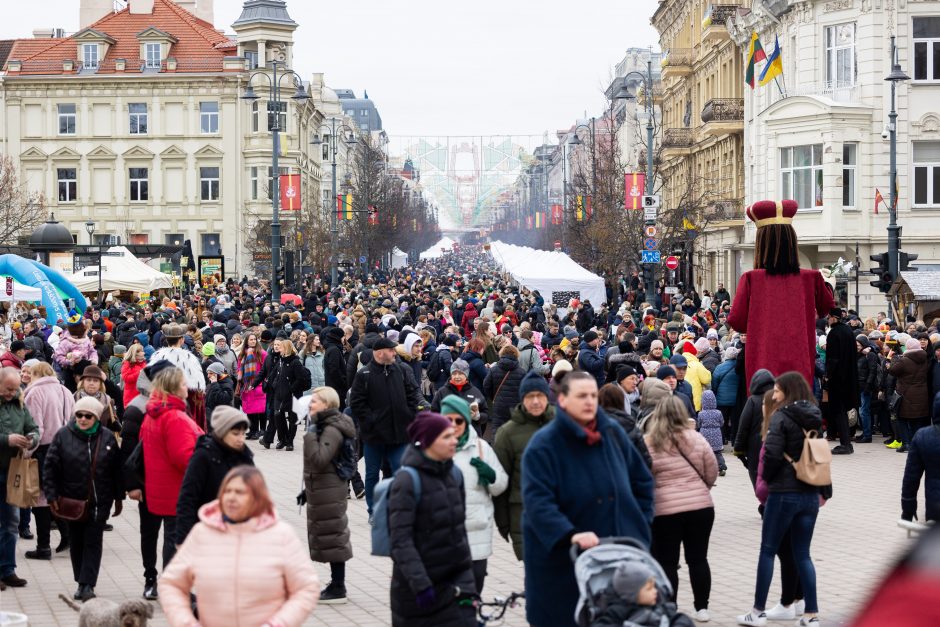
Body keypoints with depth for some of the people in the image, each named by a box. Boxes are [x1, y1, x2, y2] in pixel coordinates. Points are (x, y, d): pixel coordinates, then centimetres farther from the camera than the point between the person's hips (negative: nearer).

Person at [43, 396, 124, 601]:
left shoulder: (107, 438, -2)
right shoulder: (63, 436, -4)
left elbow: (117, 470, 4)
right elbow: (50, 467, -3)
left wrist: (118, 498, 6)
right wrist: (52, 496, -8)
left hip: (99, 502, -1)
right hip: (72, 501, 1)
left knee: (93, 542, -3)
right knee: (76, 543, 10)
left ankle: (87, 584, -2)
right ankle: (82, 583, 22)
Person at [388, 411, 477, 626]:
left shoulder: (454, 473, 5)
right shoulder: (407, 480, -15)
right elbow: (400, 539, -19)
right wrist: (419, 582, -25)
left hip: (456, 576, 5)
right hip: (417, 582, -5)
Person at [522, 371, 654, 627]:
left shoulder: (613, 433, 7)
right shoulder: (543, 445, -11)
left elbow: (642, 481, 18)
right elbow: (537, 501, -22)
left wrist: (639, 524, 8)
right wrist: (570, 534, -34)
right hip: (560, 559, -4)